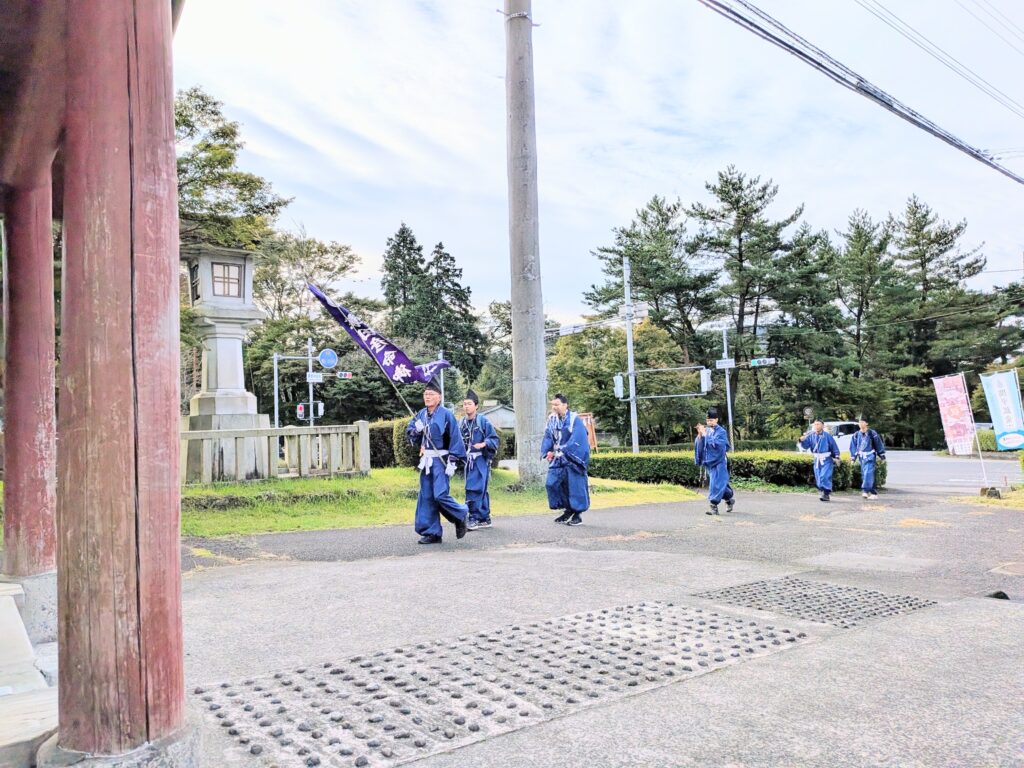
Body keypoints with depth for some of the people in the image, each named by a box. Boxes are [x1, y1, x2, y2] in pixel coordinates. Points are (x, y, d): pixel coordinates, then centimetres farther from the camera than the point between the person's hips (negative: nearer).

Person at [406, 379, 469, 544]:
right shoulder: (421, 415, 11)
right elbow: (409, 432, 18)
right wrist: (416, 430, -6)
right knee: (426, 497, 5)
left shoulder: (446, 414, -7)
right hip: (426, 461, 7)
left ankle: (461, 516, 14)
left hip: (441, 460, -7)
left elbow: (455, 439, -9)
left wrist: (452, 462, -14)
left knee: (440, 495, -14)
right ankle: (432, 533, 13)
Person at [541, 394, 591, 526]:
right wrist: (548, 452, -16)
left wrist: (561, 452, -27)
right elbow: (547, 438, 2)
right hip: (558, 460, 6)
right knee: (552, 483, 2)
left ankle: (578, 515, 10)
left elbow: (576, 440, -21)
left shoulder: (575, 420, -13)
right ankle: (568, 510, 18)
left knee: (575, 486, -4)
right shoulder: (552, 420, 5)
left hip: (573, 459, -6)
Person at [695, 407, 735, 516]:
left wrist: (705, 435, -26)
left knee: (716, 484, -11)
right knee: (721, 483, 17)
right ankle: (730, 499, 36)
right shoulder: (706, 430, 4)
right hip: (709, 462, 6)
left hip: (719, 463, -6)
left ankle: (714, 506, -9)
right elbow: (699, 445, 3)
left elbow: (717, 444, -25)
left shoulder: (721, 432, -9)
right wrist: (699, 435, -13)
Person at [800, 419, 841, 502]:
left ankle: (826, 494, -13)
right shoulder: (811, 436, 4)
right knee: (818, 479, 8)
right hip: (817, 460, 5)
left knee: (825, 477, -17)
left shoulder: (827, 436, -7)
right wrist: (802, 440, -20)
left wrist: (837, 457, -6)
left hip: (826, 460, -5)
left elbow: (834, 446, -1)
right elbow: (806, 445, 0)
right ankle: (825, 492, 23)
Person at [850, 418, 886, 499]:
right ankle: (874, 493, 15)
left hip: (870, 457, -5)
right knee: (864, 475, 6)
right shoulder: (856, 435, 9)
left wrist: (882, 456, 4)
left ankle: (865, 491, -24)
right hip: (862, 457, 5)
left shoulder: (872, 433, -3)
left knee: (868, 473, -18)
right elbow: (853, 446, 14)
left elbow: (879, 444, 3)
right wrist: (853, 458, 12)